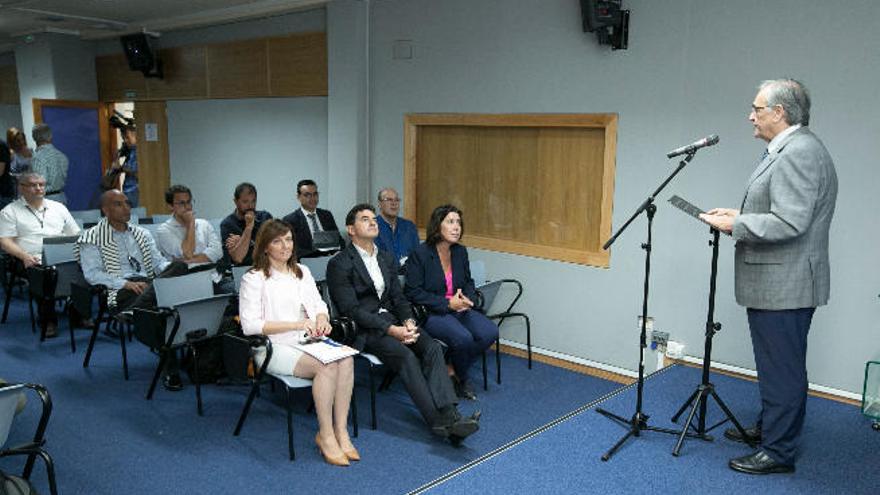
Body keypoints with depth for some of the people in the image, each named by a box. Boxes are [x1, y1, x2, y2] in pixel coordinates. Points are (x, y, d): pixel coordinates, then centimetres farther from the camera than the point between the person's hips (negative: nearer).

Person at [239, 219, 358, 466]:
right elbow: (250, 325, -10)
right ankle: (325, 435, -18)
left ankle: (341, 430, -20)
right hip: (275, 347, -5)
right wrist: (297, 324, -16)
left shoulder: (302, 272, 19)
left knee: (345, 360, -27)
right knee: (327, 366, -31)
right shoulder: (254, 279, -1)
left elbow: (319, 305, 19)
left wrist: (322, 318, -7)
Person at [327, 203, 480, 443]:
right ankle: (439, 421, -30)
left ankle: (449, 414, -32)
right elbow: (351, 309, -14)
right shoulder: (340, 264, -6)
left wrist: (408, 322, -8)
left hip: (392, 321, 6)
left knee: (432, 347, -21)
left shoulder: (387, 258, 17)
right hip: (363, 330, -6)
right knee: (406, 356, -30)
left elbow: (398, 297, 15)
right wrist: (391, 330, -21)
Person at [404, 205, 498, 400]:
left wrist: (468, 299, -4)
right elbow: (413, 293, -13)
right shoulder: (420, 254, -10)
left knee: (490, 332, -18)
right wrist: (447, 303, -18)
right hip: (430, 313, -6)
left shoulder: (460, 252, 8)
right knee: (463, 337, -31)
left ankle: (454, 371, 3)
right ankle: (460, 377, 2)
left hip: (459, 309, 6)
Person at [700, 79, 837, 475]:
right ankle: (768, 429, 36)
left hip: (784, 287, -11)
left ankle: (779, 452, 12)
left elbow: (789, 223, -26)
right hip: (777, 284, 11)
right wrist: (741, 215, 10)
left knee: (782, 368, 0)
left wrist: (735, 226, -17)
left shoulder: (799, 152, -19)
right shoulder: (789, 149, 16)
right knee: (776, 364, 21)